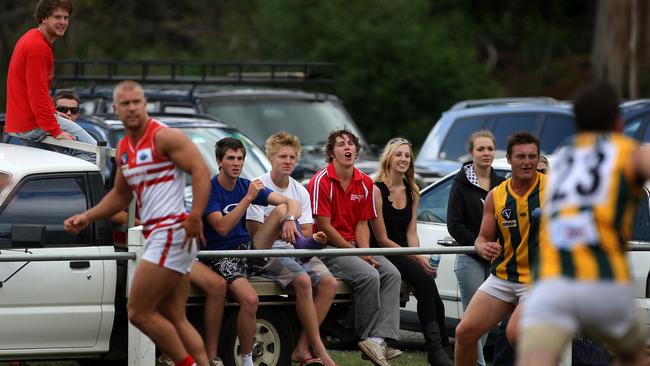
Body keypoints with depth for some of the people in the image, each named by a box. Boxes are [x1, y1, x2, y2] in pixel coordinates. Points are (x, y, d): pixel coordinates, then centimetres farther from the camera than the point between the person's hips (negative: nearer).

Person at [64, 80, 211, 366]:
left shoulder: (164, 137, -9)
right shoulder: (123, 148, 17)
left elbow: (201, 171, -17)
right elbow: (120, 195, 30)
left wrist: (195, 218, -27)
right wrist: (86, 218, 19)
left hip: (172, 233, -9)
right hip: (156, 235, 9)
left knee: (139, 313, -10)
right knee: (174, 320, 8)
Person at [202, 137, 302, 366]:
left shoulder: (247, 186, 6)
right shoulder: (208, 190, -9)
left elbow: (291, 203, -2)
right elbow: (222, 227, -23)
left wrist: (290, 219, -26)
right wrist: (248, 198, -27)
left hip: (247, 250, 5)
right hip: (221, 257, -5)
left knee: (282, 210, -13)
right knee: (250, 299, -32)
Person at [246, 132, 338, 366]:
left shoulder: (300, 191, 14)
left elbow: (306, 233, 10)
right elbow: (255, 231, -10)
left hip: (296, 250, 6)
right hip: (268, 251, -6)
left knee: (328, 282, -19)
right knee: (303, 280, -32)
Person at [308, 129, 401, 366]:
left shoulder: (365, 183, 10)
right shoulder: (321, 181, -10)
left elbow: (362, 224, 10)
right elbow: (324, 226, -13)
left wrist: (365, 252, -9)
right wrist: (356, 255, -14)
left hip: (353, 247, 7)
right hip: (328, 249, -7)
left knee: (391, 274, -16)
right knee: (369, 275, -28)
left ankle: (379, 339, -26)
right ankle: (368, 337, -13)